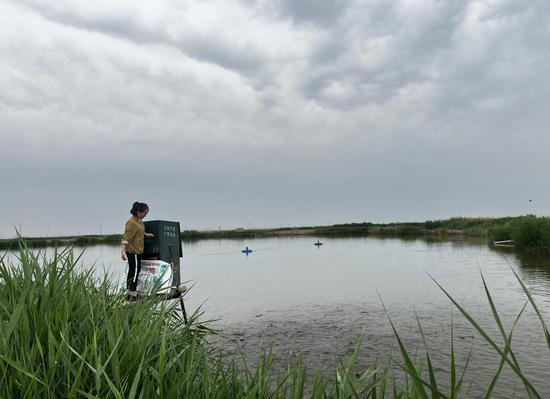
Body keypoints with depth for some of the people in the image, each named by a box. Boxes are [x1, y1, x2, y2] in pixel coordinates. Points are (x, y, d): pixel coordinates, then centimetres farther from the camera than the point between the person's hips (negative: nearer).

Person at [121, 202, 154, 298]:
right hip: (133, 251, -10)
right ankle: (132, 294, -1)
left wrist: (145, 234, 22)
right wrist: (122, 251, -33)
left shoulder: (139, 221, 9)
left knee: (132, 271, 15)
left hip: (137, 250, 10)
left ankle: (129, 292, 24)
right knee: (135, 271, -6)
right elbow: (126, 237, -26)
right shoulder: (132, 223, -20)